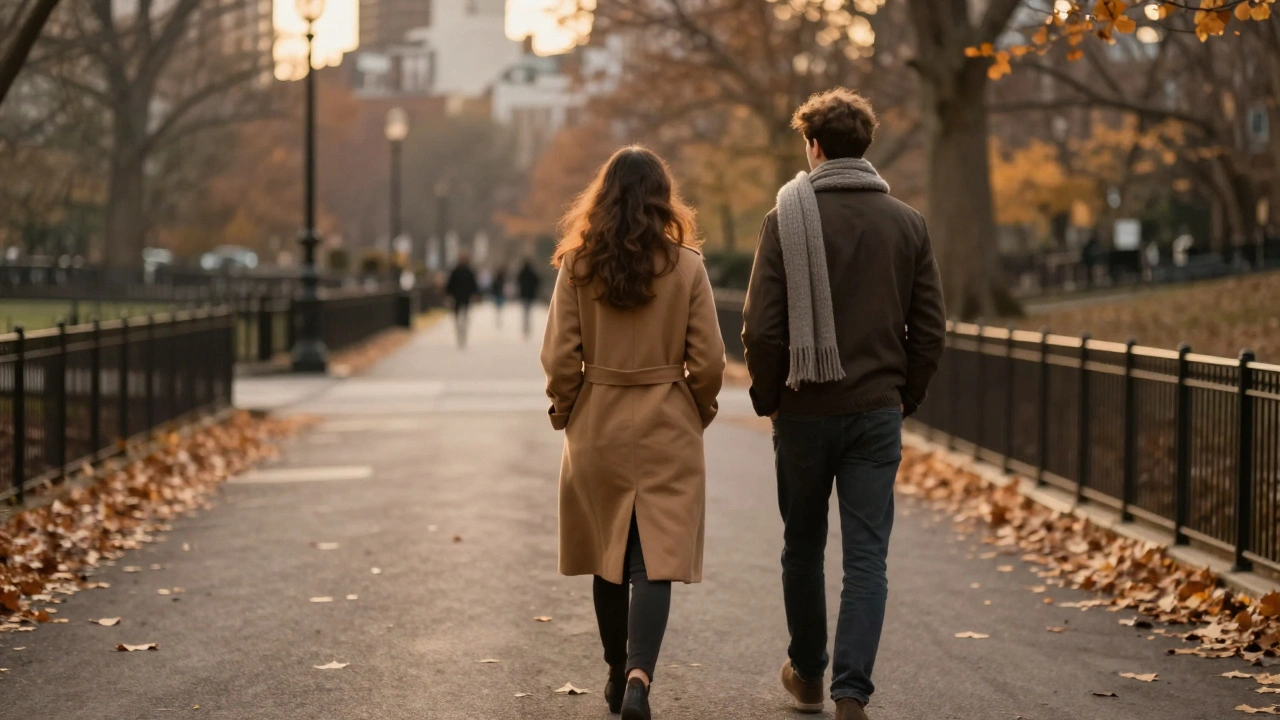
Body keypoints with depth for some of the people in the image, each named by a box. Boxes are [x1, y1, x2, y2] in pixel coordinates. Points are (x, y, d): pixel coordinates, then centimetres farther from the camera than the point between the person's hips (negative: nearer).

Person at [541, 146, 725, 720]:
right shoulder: (686, 265, -6)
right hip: (667, 430, -2)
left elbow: (559, 359, -5)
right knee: (656, 559, -3)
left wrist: (566, 414, 12)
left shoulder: (578, 265, -4)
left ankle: (618, 674, 27)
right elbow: (707, 361, -5)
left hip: (597, 429, 2)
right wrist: (698, 413, 12)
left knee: (608, 556, 16)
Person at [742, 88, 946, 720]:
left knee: (803, 549, 15)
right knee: (866, 557, 2)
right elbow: (930, 329, 2)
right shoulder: (907, 223, 2)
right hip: (877, 413, 1)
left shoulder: (788, 218, -7)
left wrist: (769, 398, 3)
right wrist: (905, 397, 11)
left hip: (804, 412, -1)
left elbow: (762, 327, -10)